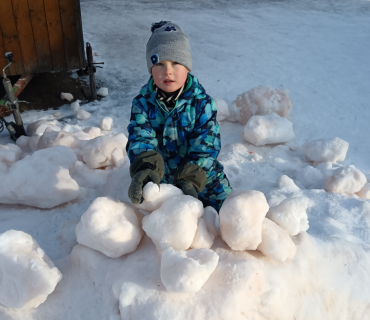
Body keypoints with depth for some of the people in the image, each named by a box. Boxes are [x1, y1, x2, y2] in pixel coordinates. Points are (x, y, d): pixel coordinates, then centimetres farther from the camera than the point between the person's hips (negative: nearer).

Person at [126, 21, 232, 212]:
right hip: (160, 182, 1)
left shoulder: (202, 102, -11)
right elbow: (139, 137, -20)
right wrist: (145, 168, -41)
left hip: (203, 177, 0)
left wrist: (190, 179, -30)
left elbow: (205, 145, -16)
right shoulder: (143, 102, -6)